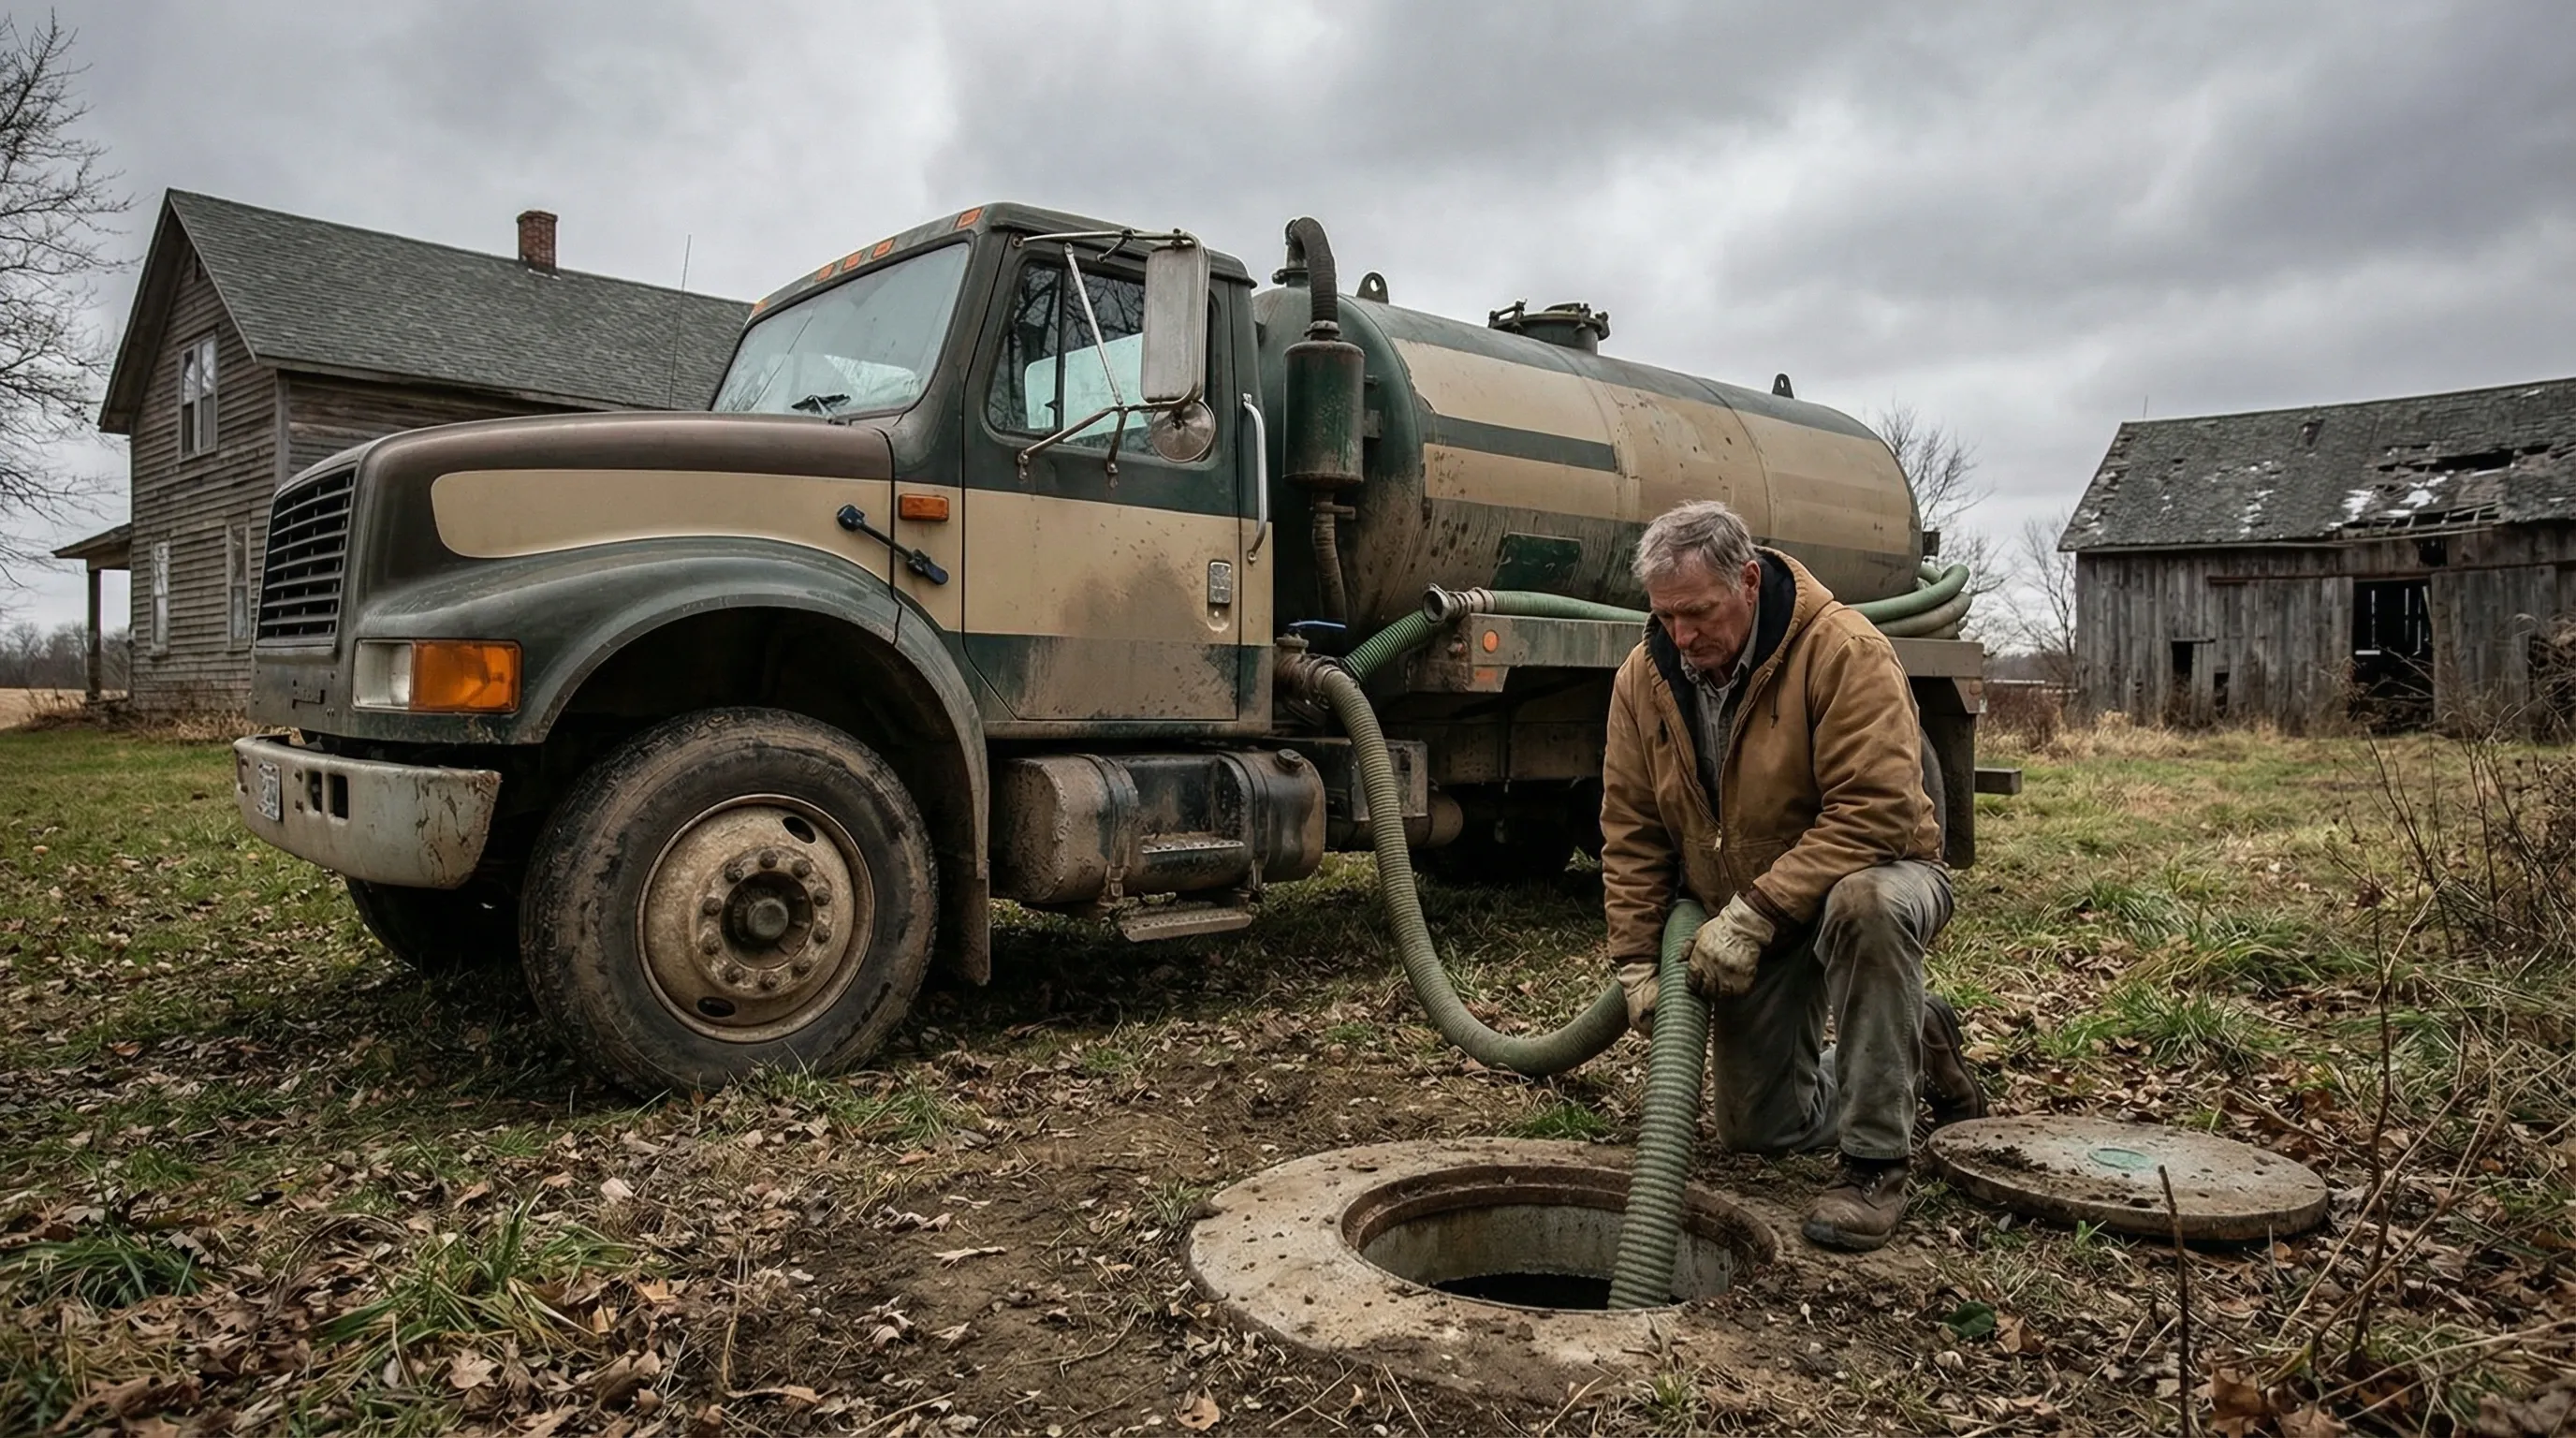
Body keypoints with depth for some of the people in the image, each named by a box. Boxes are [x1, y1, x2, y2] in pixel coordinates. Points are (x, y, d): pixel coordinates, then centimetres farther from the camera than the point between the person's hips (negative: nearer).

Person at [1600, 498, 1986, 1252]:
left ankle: (1876, 1165, -25)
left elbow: (1875, 811, -31)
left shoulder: (1845, 651, -24)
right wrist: (1637, 960, -8)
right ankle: (1915, 1046, 35)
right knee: (1755, 1128, 8)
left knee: (1865, 905, -42)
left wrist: (1755, 914, -32)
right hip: (1743, 928, 6)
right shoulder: (1643, 679, -7)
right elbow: (1631, 835, -3)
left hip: (1867, 878, -5)